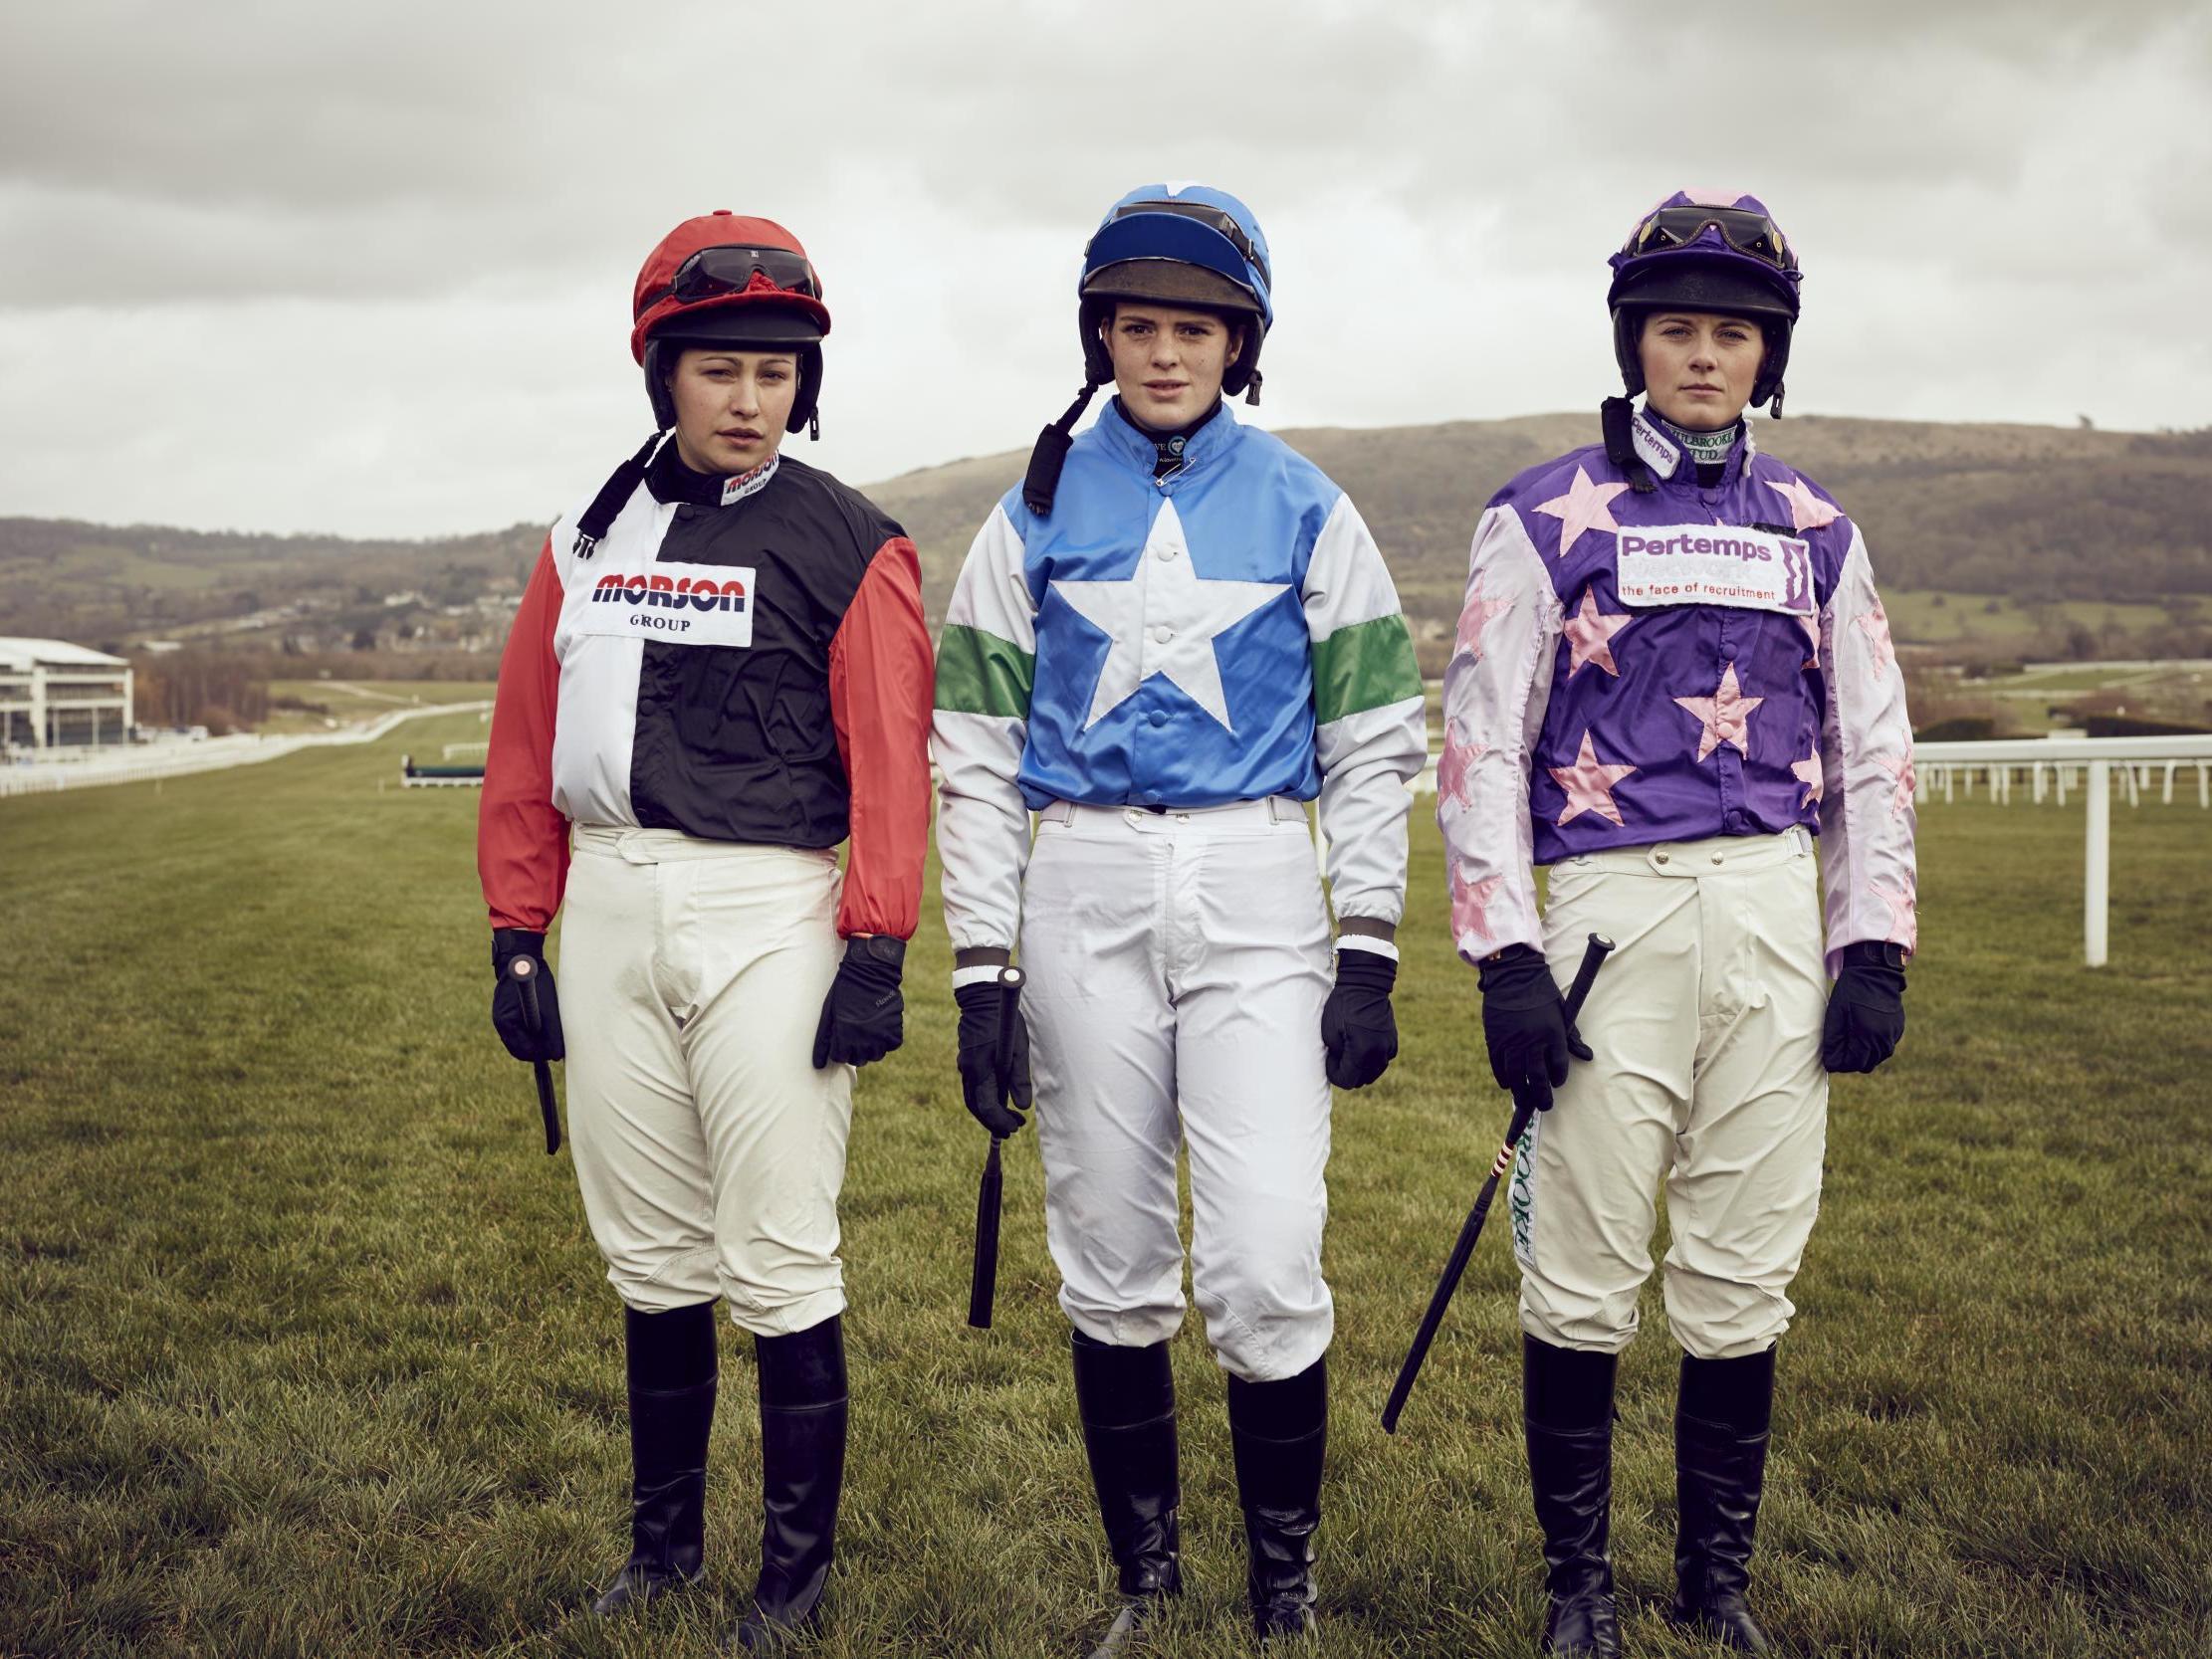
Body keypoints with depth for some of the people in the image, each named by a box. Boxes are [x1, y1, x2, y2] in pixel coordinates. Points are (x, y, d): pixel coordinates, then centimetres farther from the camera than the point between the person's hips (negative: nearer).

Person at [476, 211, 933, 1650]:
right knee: (651, 1257, 14)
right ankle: (664, 1540, 28)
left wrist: (877, 954, -15)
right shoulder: (592, 542, 11)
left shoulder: (848, 545, -3)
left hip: (769, 915, -5)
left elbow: (890, 761, -9)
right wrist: (519, 936, 9)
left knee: (779, 1262, -3)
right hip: (613, 910, 5)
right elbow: (526, 748, 12)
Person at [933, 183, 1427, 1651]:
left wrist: (1369, 960, -2)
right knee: (1111, 1267, 7)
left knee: (1268, 1270, -10)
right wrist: (982, 970, -1)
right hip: (1082, 897, 2)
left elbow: (1374, 748, 5)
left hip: (1257, 894, -1)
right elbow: (979, 755, 5)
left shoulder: (1306, 511, 5)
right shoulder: (1040, 512, 7)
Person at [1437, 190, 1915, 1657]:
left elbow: (1873, 751, 15)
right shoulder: (1545, 520, 3)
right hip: (1612, 913, -3)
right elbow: (1482, 747, -1)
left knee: (1747, 1273, 7)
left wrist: (1875, 951, 6)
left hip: (1775, 915, 3)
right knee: (1586, 1274, -1)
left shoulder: (1816, 531, 14)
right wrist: (1506, 960, -9)